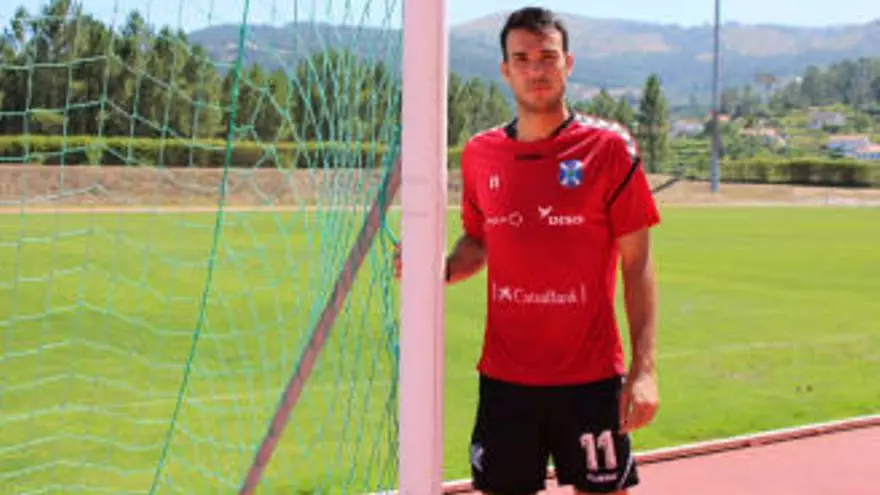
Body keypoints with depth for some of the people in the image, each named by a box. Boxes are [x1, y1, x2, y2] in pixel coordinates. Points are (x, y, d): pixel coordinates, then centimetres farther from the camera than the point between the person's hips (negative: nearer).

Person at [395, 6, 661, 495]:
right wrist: (442, 269, -5)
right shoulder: (480, 153, 4)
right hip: (503, 376, 3)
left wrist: (643, 367, -12)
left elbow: (637, 262, -5)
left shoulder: (609, 147, -6)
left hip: (590, 377, -3)